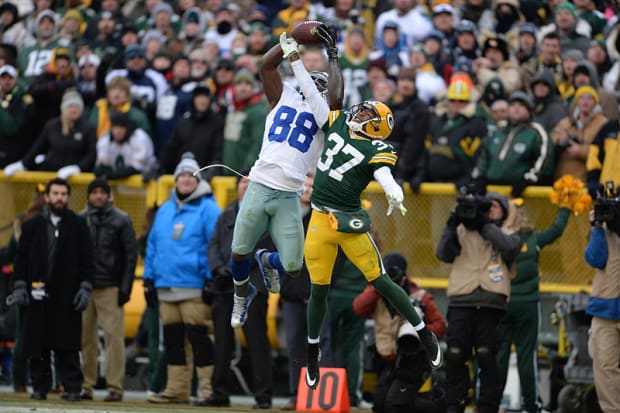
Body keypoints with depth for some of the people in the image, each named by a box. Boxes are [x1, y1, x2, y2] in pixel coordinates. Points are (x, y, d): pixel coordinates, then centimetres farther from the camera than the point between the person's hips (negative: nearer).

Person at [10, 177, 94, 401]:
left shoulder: (78, 225, 8)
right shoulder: (32, 226, 12)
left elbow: (87, 260, 6)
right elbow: (21, 258, 10)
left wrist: (85, 288, -3)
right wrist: (19, 287, 1)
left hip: (67, 297, -2)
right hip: (37, 293, 2)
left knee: (68, 346, -5)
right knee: (36, 345, 1)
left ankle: (72, 388, -1)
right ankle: (40, 387, 8)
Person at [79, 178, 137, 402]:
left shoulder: (120, 220, 3)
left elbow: (131, 255, 1)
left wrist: (125, 287, -6)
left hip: (110, 288, -3)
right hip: (84, 288, 3)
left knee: (114, 337, -8)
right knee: (85, 338, 1)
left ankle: (115, 387, -7)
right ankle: (85, 385, 8)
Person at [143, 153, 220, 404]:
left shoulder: (207, 209, -1)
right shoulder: (164, 211, 18)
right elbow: (152, 246, 20)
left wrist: (212, 280, -11)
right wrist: (149, 279, 15)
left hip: (194, 288, -6)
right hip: (166, 287, 6)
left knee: (197, 336, -8)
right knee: (172, 338, 7)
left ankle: (208, 387, -5)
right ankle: (177, 389, 12)